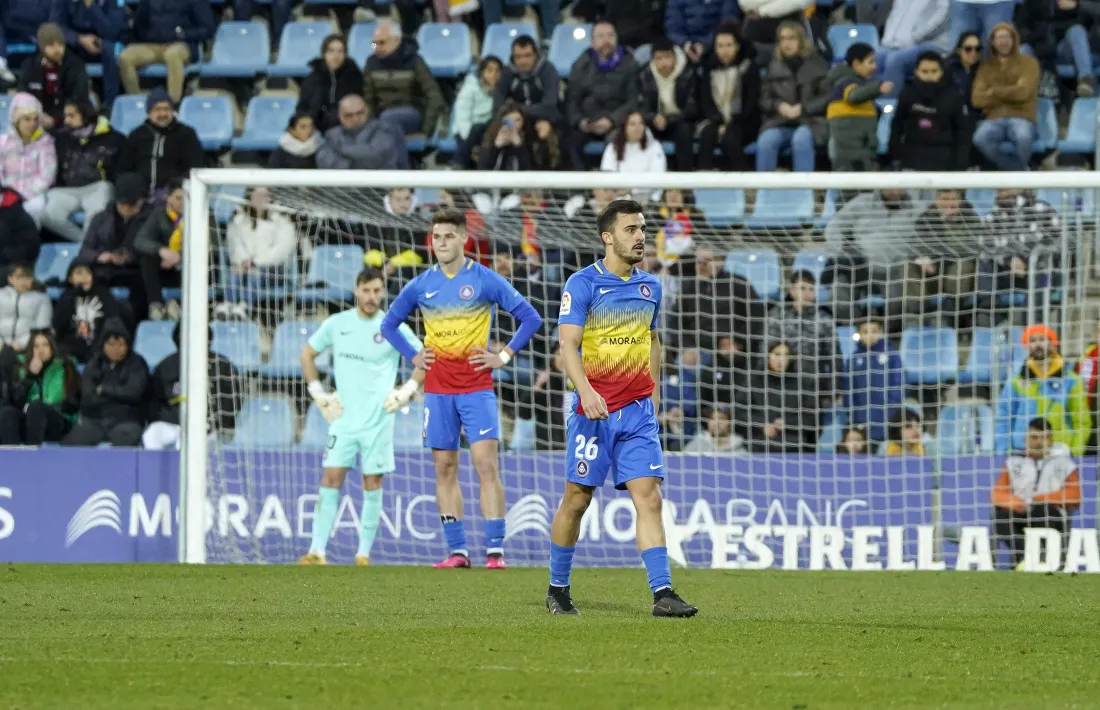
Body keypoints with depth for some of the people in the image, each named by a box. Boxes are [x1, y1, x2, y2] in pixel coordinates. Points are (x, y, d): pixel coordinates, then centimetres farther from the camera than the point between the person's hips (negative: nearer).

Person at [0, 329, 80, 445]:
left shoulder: (65, 367, 6)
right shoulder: (22, 368, 13)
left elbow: (74, 403, 3)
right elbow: (16, 401, 2)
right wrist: (31, 375, -7)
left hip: (59, 424, -3)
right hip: (27, 423, 3)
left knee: (35, 407, -34)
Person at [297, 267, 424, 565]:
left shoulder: (394, 328, -2)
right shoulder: (336, 324, 3)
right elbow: (307, 354, 16)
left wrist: (406, 391, -3)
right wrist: (319, 395, 7)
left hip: (378, 420, -1)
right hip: (343, 417, 1)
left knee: (372, 483, 0)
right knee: (331, 478, -6)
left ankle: (364, 554, 7)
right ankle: (316, 552, -7)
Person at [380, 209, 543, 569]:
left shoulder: (485, 280, -2)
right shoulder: (421, 286, 7)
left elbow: (530, 318, 1)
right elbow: (389, 324, 21)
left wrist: (505, 356, -5)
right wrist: (412, 357, 8)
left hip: (477, 387, -3)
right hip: (437, 388, 3)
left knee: (487, 465, -11)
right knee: (445, 469, 3)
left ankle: (495, 549, -12)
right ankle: (457, 550, 7)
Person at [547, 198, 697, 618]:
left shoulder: (650, 286, 11)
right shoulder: (582, 284, -7)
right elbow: (568, 345, -14)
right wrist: (586, 392, -28)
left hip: (638, 410, 4)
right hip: (595, 409, -4)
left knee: (648, 497, -6)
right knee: (577, 499, 4)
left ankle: (662, 594, -12)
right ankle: (558, 590, 20)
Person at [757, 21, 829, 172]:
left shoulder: (816, 64, 3)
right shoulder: (774, 67, 13)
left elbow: (827, 97, 0)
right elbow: (764, 99, 14)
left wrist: (803, 108, -13)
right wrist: (779, 106, -8)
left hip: (811, 122, -3)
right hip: (779, 123, 3)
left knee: (801, 139, -37)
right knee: (765, 141, -30)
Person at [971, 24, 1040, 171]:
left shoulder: (1028, 63, 10)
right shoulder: (986, 67, 17)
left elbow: (1023, 92, -6)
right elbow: (978, 99, 3)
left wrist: (995, 91, 1)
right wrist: (1010, 93, -2)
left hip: (1021, 117, -2)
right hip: (994, 118, 2)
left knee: (1023, 136, -39)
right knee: (980, 138, -35)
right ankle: (1019, 170, -17)